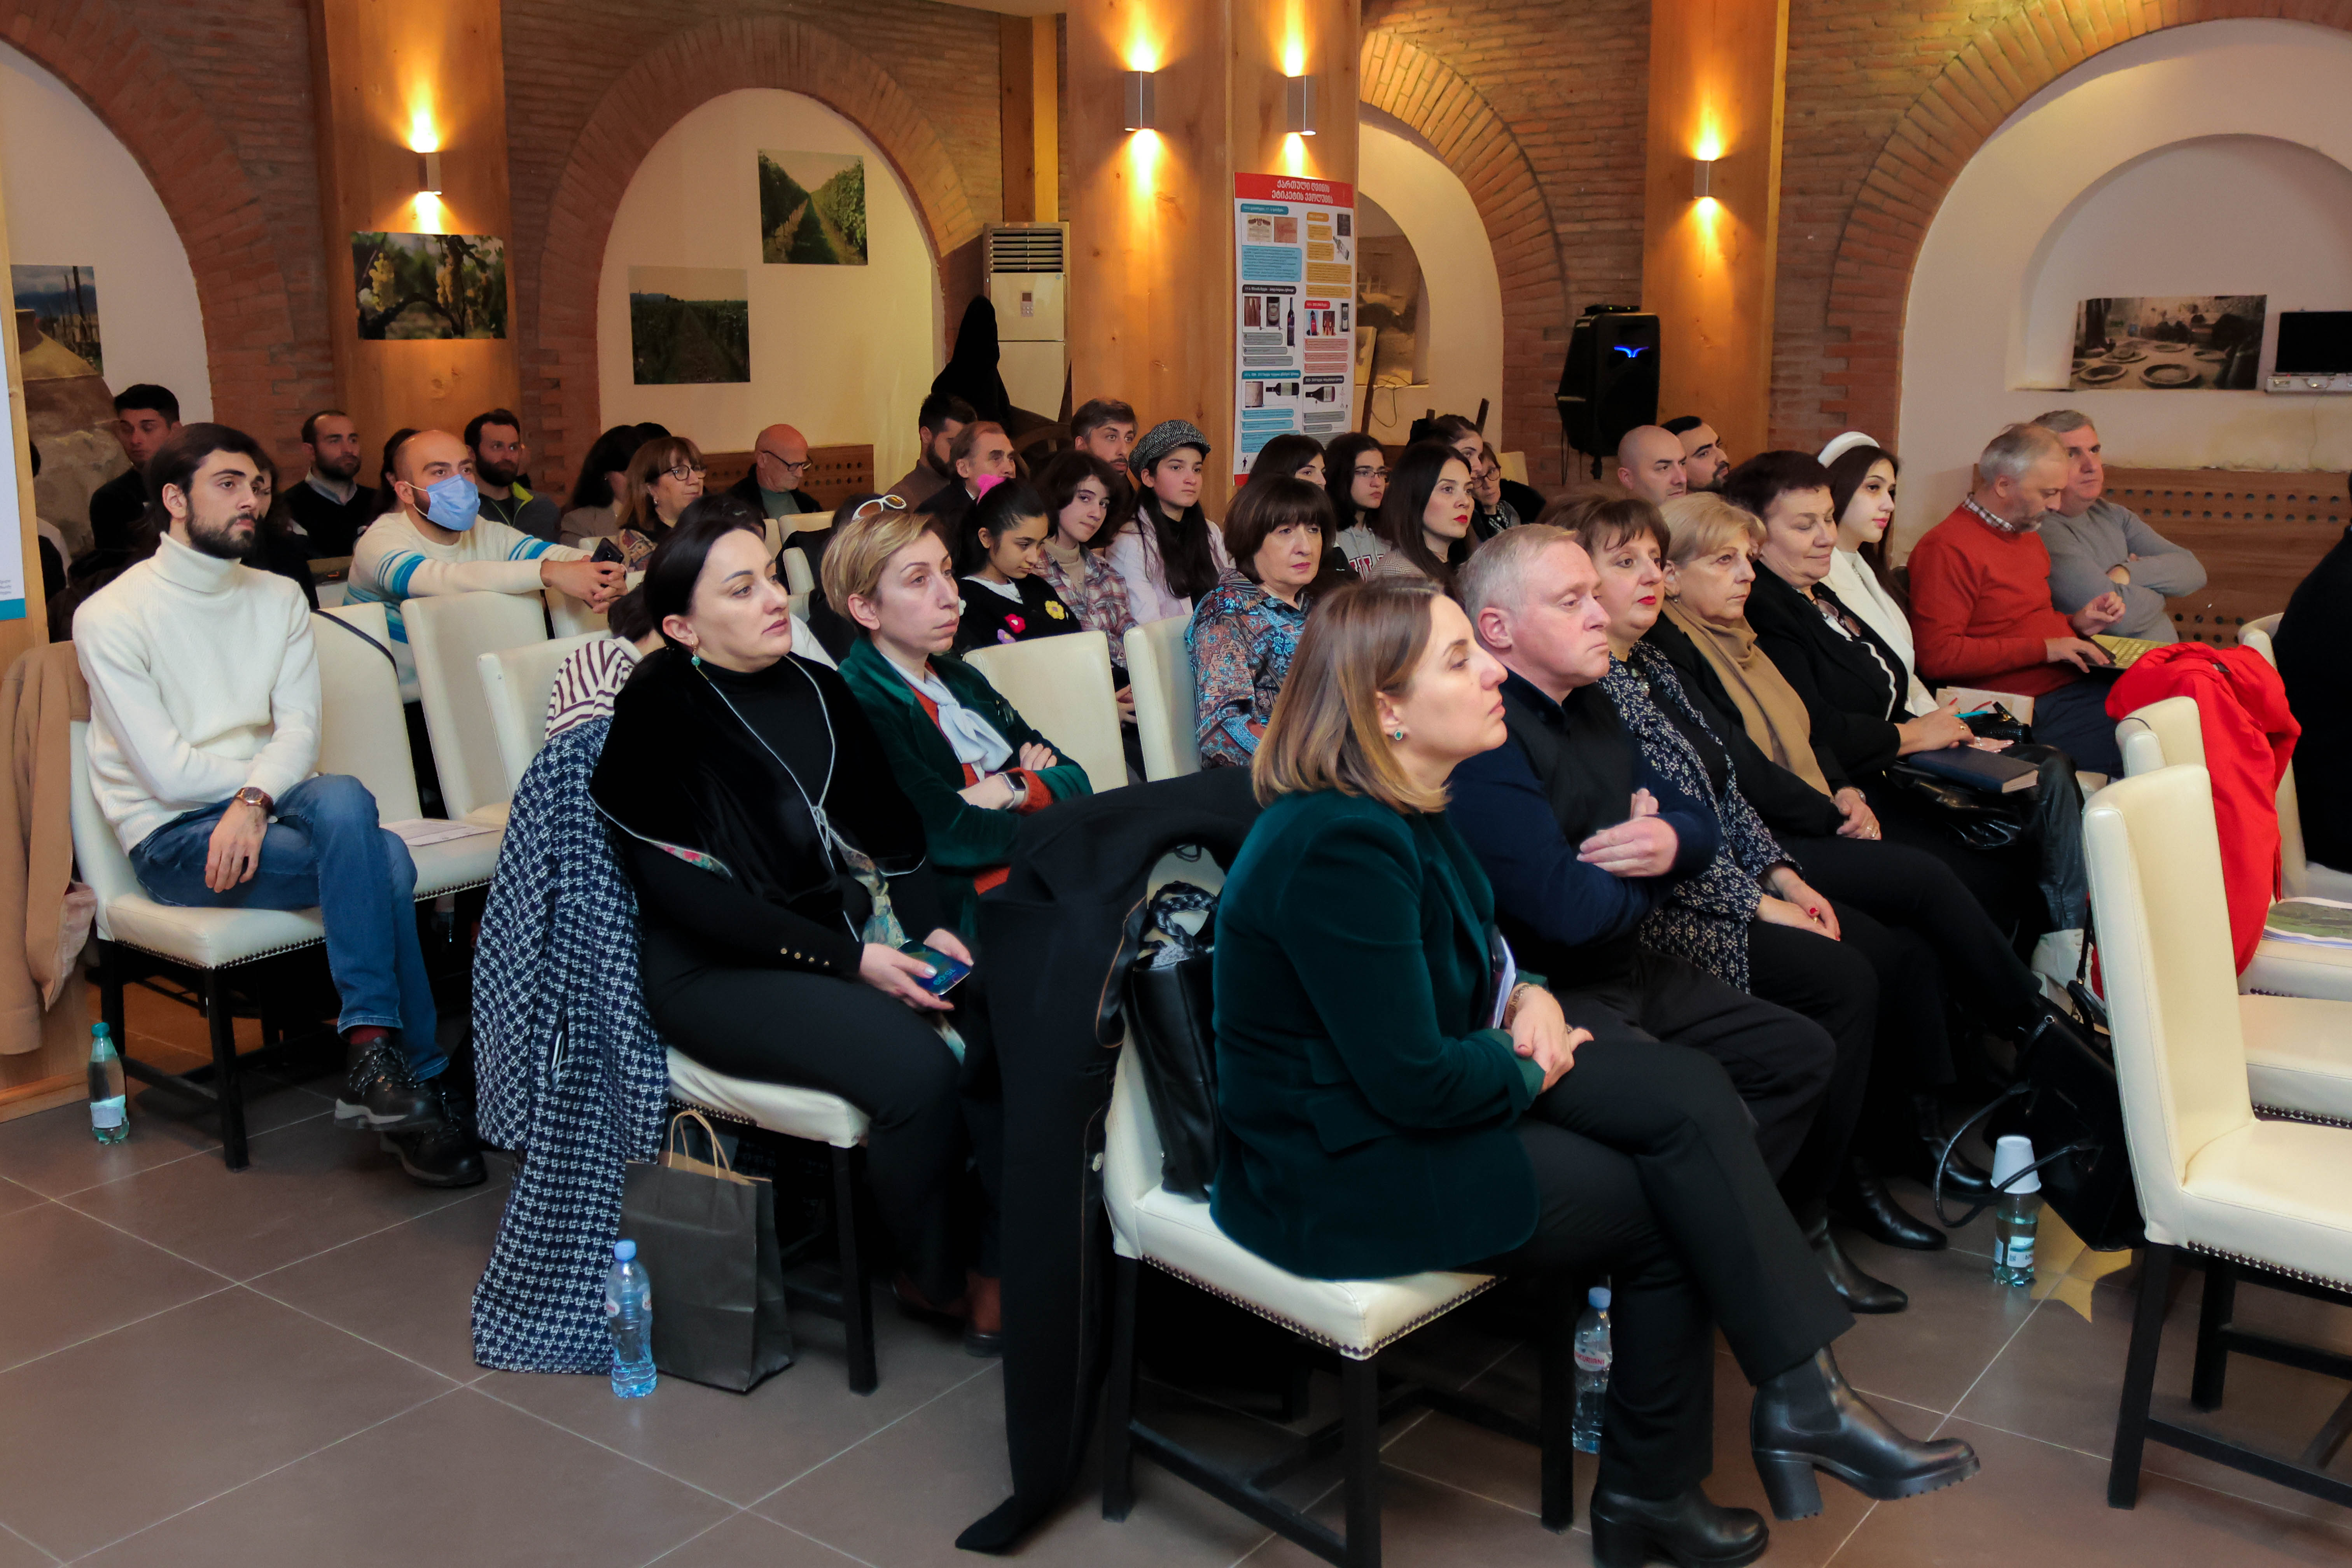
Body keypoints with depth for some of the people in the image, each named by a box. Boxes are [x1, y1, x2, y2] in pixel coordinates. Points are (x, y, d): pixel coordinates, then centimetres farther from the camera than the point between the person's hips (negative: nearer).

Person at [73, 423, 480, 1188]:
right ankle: (413, 1083, -26)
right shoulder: (110, 616, -3)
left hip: (258, 809, 4)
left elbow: (300, 732, 0)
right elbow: (169, 773, -12)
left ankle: (374, 1055, -31)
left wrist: (256, 799, -20)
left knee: (341, 805, -33)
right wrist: (265, 779, -3)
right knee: (382, 860, -30)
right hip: (174, 840, -4)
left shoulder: (280, 598, 13)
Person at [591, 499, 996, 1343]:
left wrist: (930, 926, -5)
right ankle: (937, 1280, -3)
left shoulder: (815, 689, 11)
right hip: (718, 973, -6)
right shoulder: (657, 712, -8)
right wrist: (848, 959, -19)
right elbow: (685, 894, -15)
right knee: (919, 1069, -28)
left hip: (850, 932, 6)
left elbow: (889, 827, 15)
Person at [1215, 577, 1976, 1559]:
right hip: (1341, 1167, -9)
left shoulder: (1407, 805, 5)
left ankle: (1800, 1392, -3)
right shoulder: (1341, 848, -27)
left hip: (1426, 1096, 9)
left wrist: (1522, 999, -1)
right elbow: (1415, 1084, -26)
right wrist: (1528, 1066, -8)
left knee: (1690, 1093, -5)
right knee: (1667, 1206, -7)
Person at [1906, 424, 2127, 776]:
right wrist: (2044, 648, -16)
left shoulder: (2028, 534, 22)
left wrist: (2077, 624, 13)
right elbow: (1938, 655, -19)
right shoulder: (1948, 549, -10)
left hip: (2074, 683, 9)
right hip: (2032, 710, -9)